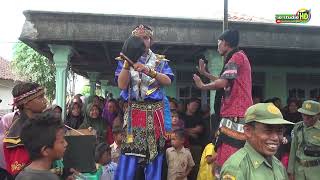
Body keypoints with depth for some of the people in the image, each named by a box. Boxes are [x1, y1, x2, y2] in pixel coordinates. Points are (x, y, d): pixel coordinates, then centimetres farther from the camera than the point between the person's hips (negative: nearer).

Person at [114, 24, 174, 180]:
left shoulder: (160, 61, 10)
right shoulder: (125, 61, 9)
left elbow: (168, 81, -7)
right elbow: (122, 85, -4)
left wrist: (149, 71, -19)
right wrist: (127, 63, -14)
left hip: (155, 112, 1)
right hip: (134, 112, -1)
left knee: (154, 153, 4)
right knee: (129, 154, -5)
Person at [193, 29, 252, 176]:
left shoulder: (237, 56, -8)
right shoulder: (237, 58, 25)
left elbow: (223, 83, -19)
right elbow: (226, 82, 29)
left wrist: (202, 86, -4)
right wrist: (205, 73, 31)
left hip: (236, 116, -11)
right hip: (235, 115, 11)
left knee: (226, 164, -12)